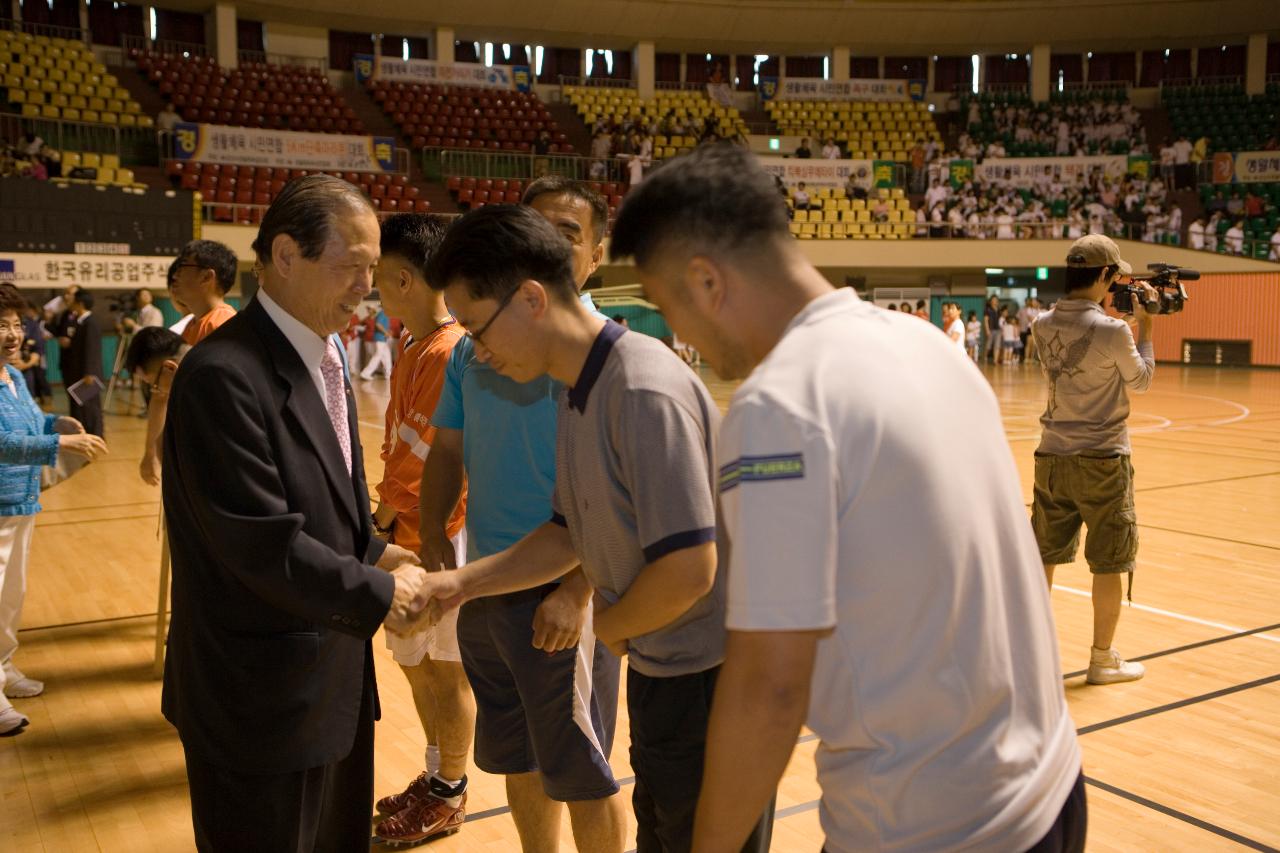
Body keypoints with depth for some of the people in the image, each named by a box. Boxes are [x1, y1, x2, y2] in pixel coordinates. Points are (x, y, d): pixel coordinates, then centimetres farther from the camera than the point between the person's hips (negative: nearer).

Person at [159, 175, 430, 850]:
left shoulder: (323, 357, 7)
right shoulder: (223, 374, -23)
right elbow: (264, 547, -25)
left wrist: (373, 552, 0)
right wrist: (380, 594, -13)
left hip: (333, 675, 9)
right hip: (263, 695, -8)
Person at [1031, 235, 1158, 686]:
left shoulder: (1043, 325, 0)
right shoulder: (1112, 331, -17)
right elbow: (1140, 381, 0)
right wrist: (1144, 328, 7)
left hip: (1052, 457, 6)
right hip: (1101, 461, -6)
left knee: (1042, 557, 13)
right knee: (1108, 564, 7)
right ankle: (1103, 660, 16)